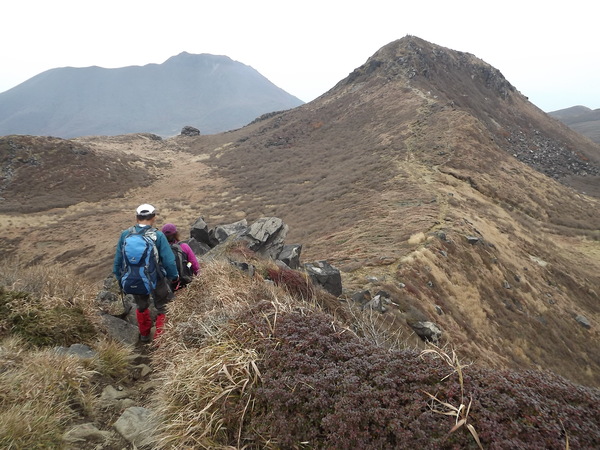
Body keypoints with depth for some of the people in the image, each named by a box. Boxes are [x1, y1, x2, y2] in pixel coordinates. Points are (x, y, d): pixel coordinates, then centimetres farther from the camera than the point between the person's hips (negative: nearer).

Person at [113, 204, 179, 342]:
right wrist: (174, 276, 0)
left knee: (141, 306, 28)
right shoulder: (158, 236, -18)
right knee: (163, 309, 16)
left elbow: (118, 260, 2)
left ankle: (144, 335, 45)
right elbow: (169, 261, -17)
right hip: (156, 279, -4)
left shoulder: (125, 235, -7)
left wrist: (119, 278, 16)